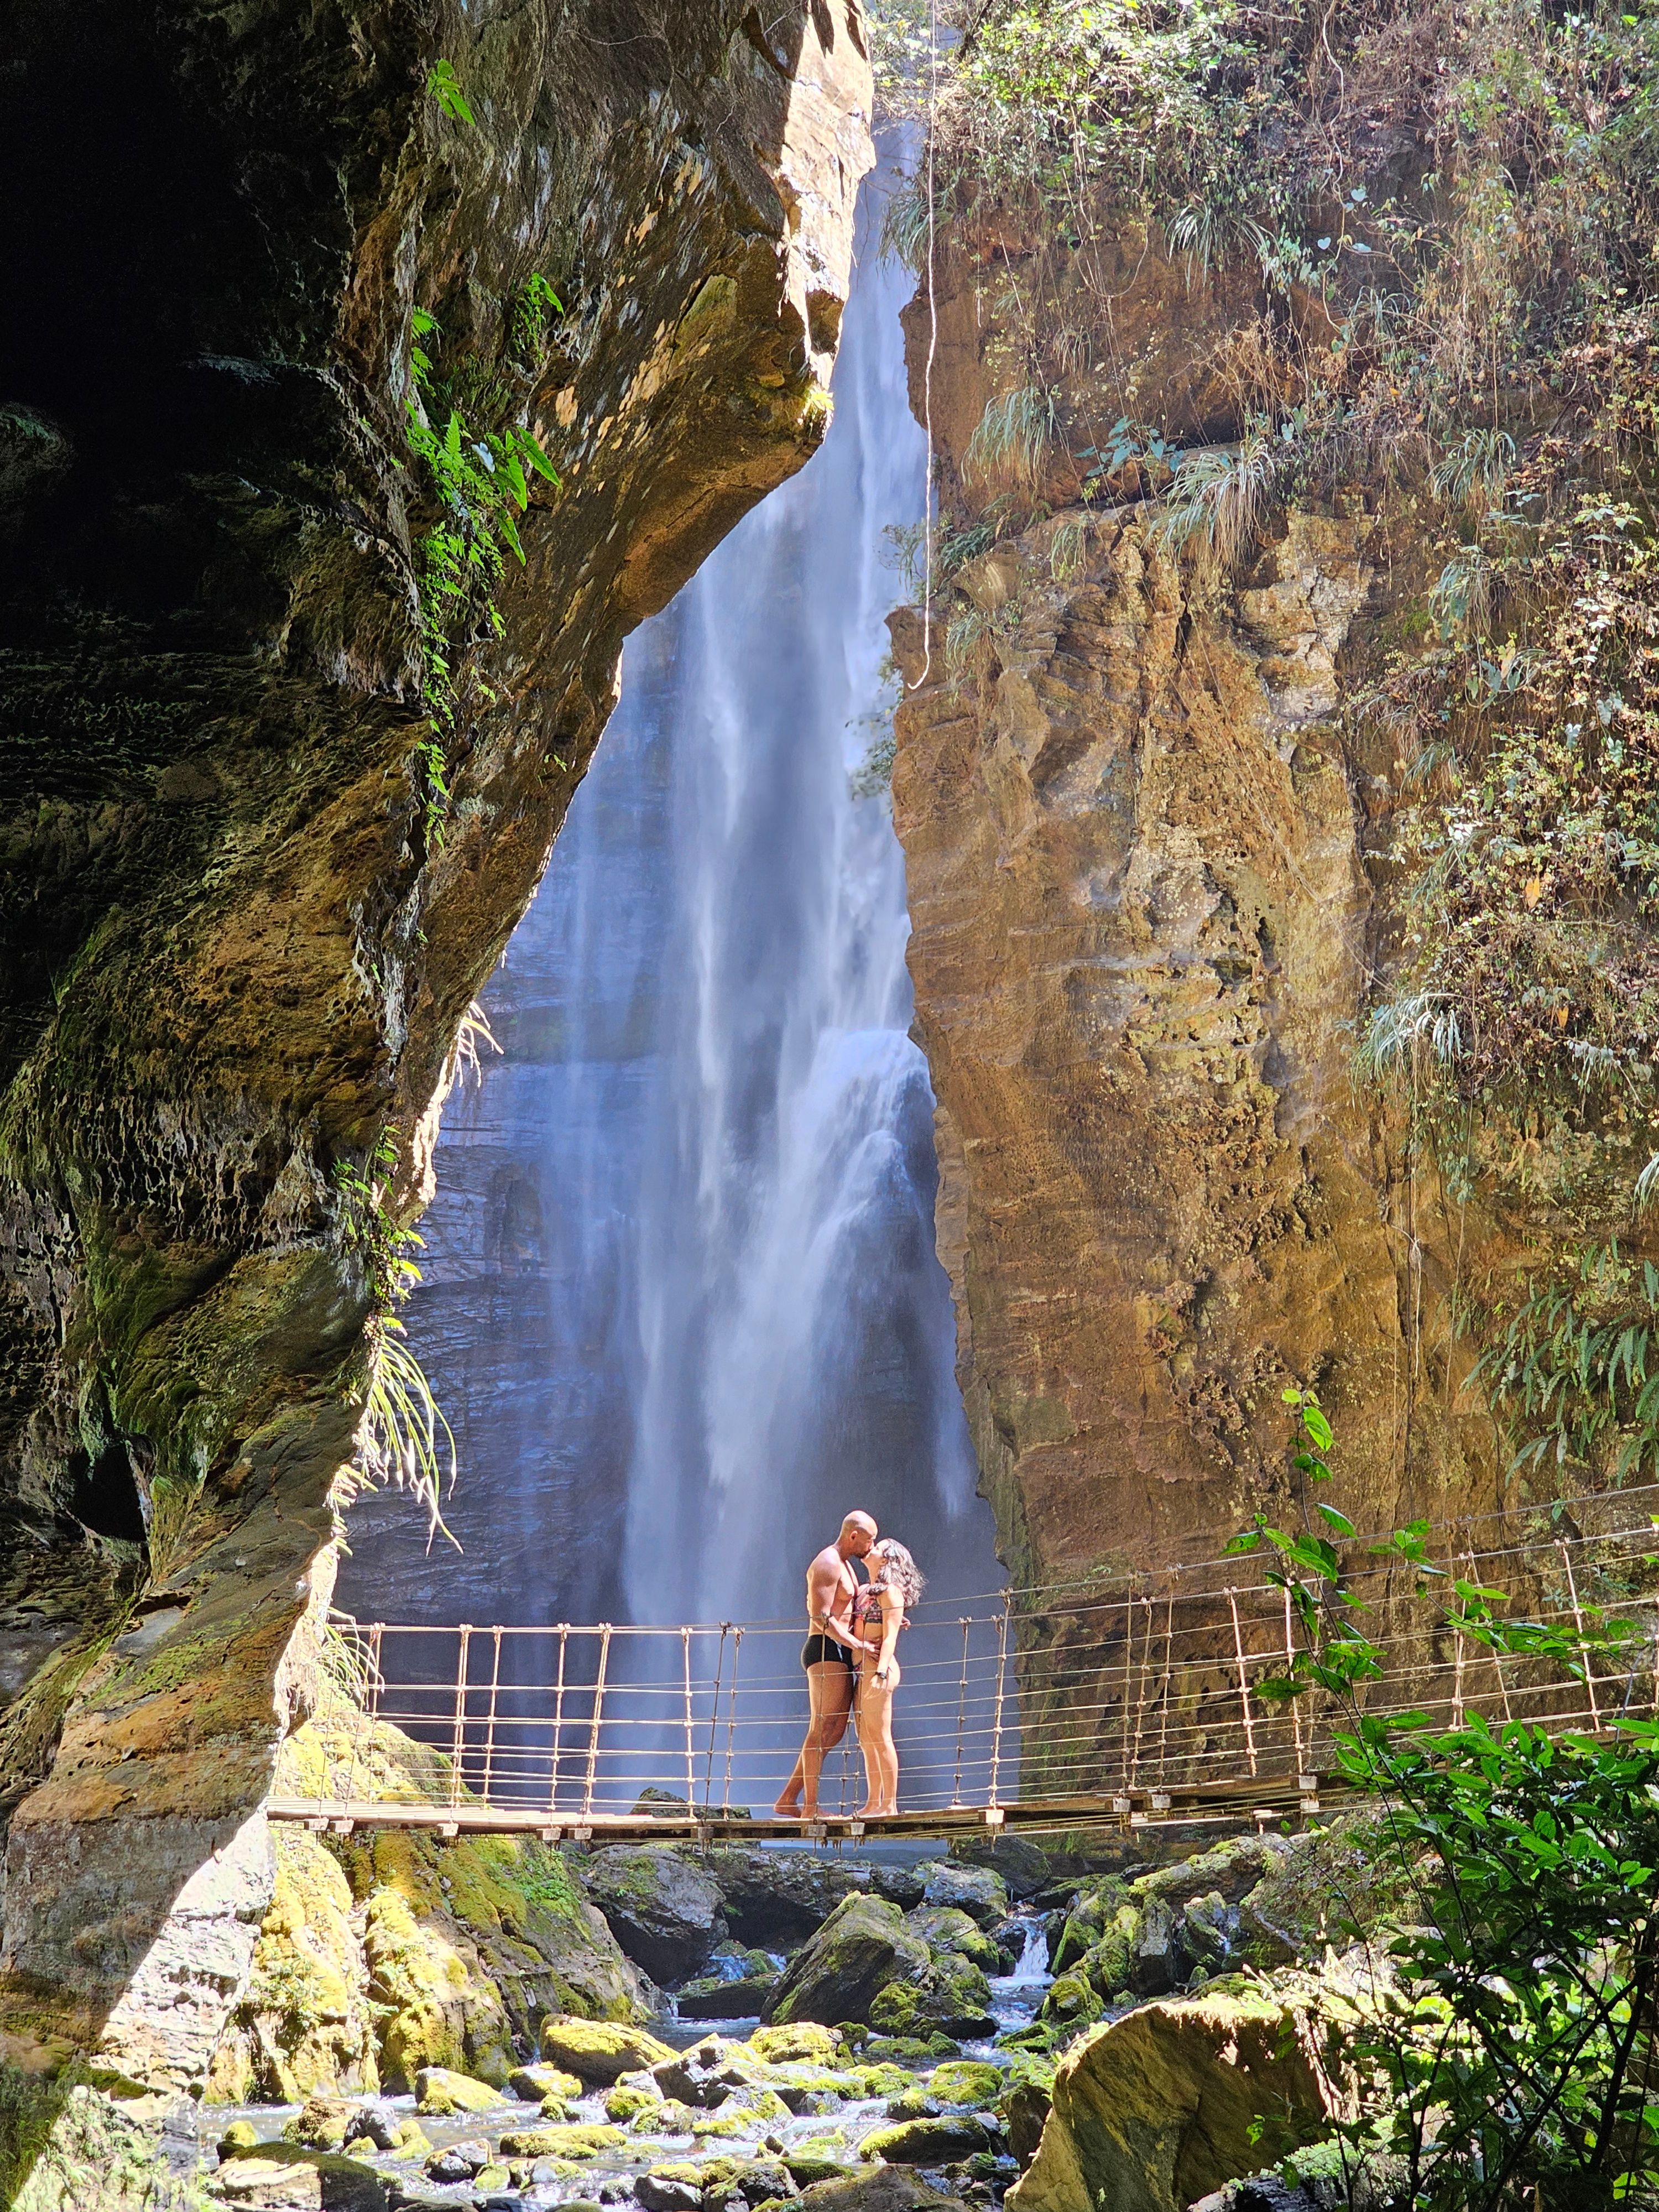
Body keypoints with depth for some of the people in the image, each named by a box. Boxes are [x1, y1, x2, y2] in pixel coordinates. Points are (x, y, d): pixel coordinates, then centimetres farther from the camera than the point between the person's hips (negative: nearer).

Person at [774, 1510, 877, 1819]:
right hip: (825, 1651, -10)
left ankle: (787, 1801, 12)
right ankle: (810, 1807, -8)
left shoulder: (844, 1565, 21)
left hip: (840, 1654, 10)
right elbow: (821, 1618, -20)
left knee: (835, 1731, 10)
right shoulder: (827, 1564, -12)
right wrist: (859, 1644, -26)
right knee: (821, 1730, -9)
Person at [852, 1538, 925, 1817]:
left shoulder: (890, 1591, -6)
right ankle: (872, 1803, 12)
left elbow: (890, 1638, -13)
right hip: (861, 1669, 9)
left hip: (877, 1666, -9)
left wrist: (880, 1672, -22)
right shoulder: (865, 1592, 19)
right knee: (866, 1740, 8)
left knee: (880, 1737, -9)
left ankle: (889, 1805, -7)